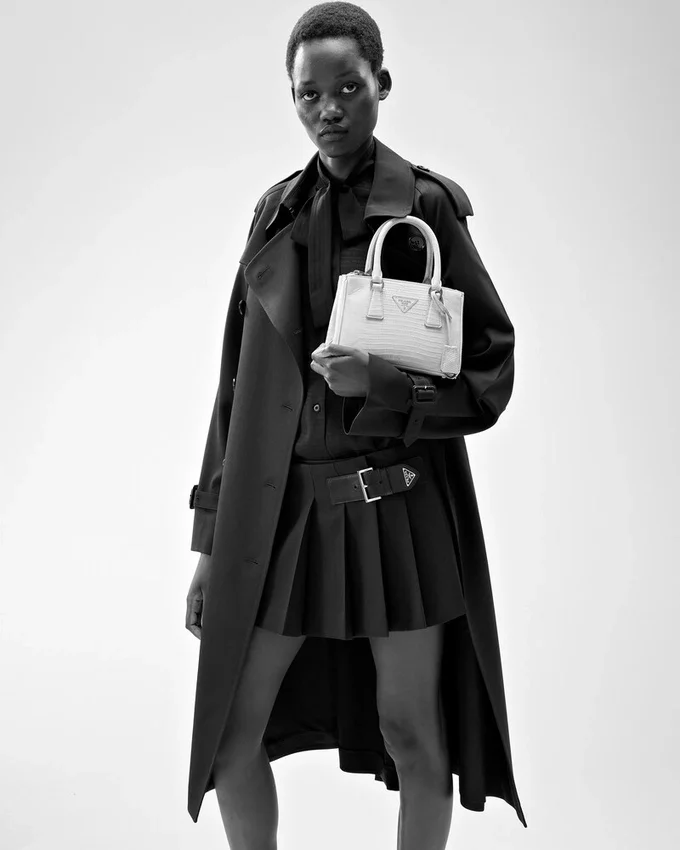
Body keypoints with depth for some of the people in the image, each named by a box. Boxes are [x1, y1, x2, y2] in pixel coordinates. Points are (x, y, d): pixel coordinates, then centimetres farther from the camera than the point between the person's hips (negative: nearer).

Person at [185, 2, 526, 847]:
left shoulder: (425, 205, -2)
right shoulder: (275, 213, 9)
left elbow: (491, 364, -2)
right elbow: (238, 380, 9)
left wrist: (383, 377, -21)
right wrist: (211, 537, 8)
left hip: (401, 508, -3)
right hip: (284, 508, 4)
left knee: (412, 732, 8)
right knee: (231, 730, 8)